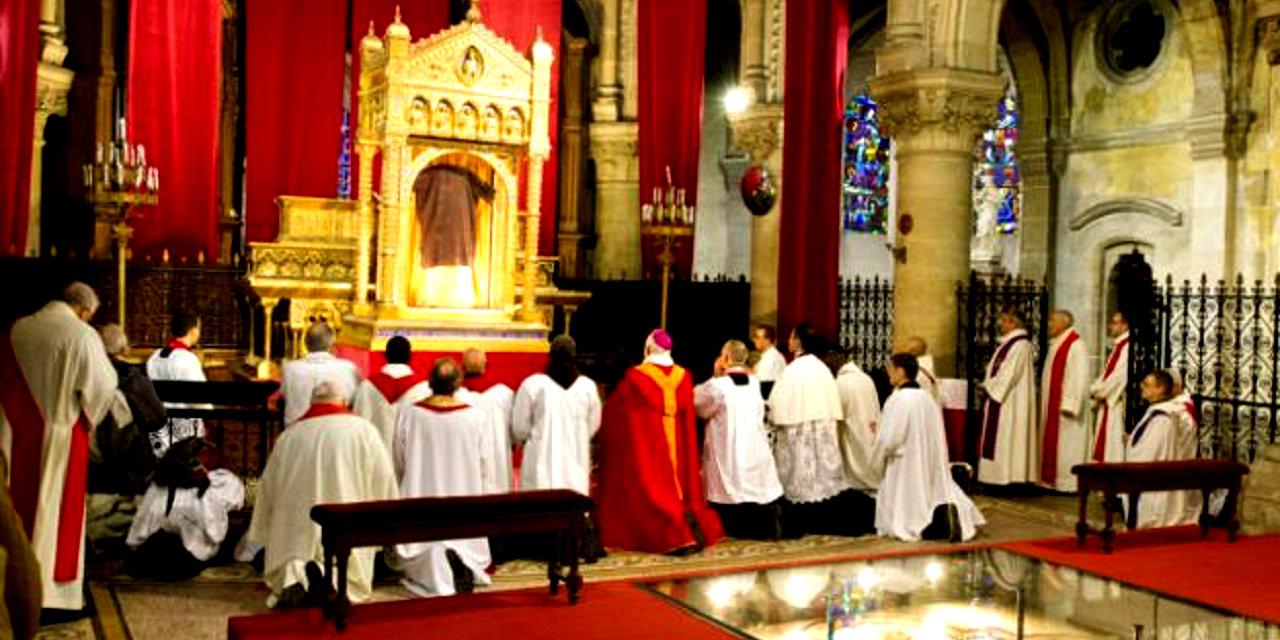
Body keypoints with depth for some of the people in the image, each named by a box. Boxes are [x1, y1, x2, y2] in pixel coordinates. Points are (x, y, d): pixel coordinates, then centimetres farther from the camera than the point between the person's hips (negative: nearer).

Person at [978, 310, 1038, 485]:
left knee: (1008, 437, -8)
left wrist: (991, 388, -14)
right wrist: (990, 386, 8)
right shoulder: (1008, 343, 16)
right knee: (999, 438, 10)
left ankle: (1008, 476, -6)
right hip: (1000, 396, 10)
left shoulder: (1020, 345, -15)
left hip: (1010, 401, -10)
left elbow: (1009, 373, -20)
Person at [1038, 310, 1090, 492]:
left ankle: (1069, 483, 2)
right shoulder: (1056, 345, 15)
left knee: (1067, 443, -4)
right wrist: (1045, 402, 17)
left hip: (1065, 403, -9)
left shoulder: (1076, 345, -15)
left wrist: (1069, 404, -24)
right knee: (1052, 443, 10)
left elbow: (1078, 377, -21)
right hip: (1051, 405, 9)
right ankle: (1052, 480, 16)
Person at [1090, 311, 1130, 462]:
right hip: (1108, 402, 10)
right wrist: (1095, 389, 6)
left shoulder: (1127, 346, -13)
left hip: (1118, 404, -10)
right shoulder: (1117, 346, 18)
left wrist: (1101, 391, -10)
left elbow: (1120, 375, -19)